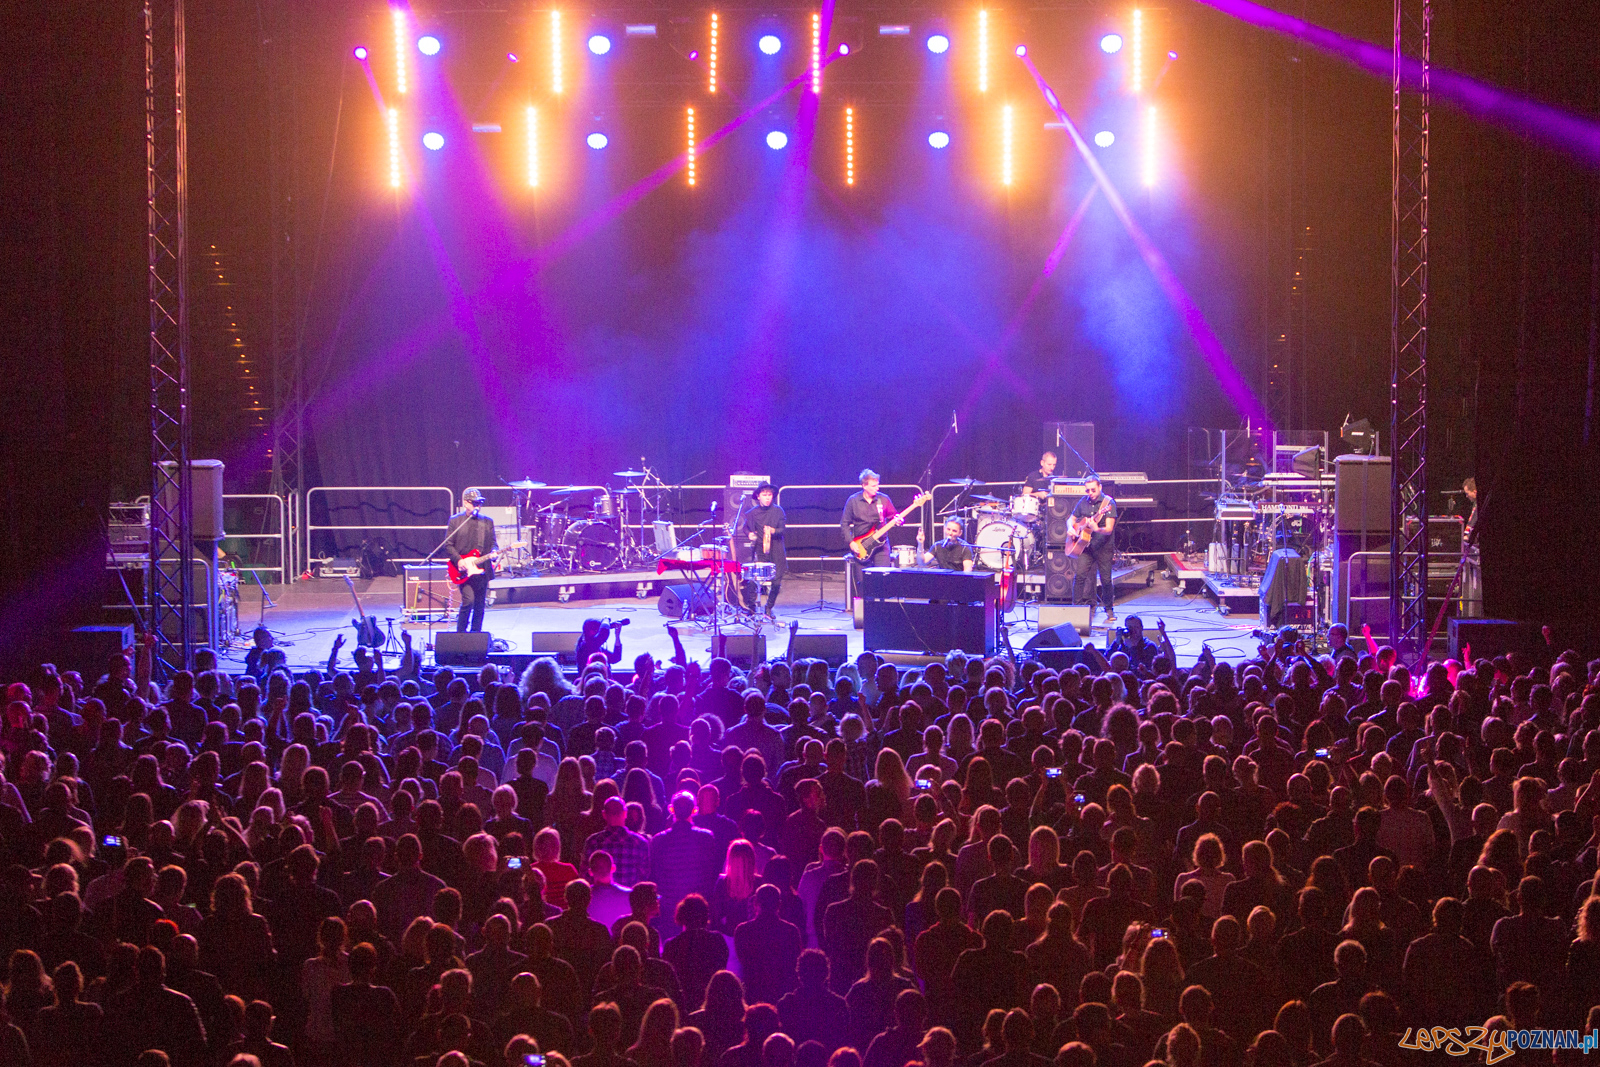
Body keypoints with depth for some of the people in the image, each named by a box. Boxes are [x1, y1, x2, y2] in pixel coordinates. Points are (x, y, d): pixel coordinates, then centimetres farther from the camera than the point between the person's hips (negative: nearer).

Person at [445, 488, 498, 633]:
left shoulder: (487, 522, 11)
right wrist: (458, 560, -14)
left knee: (480, 605, 7)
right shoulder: (455, 520, 2)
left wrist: (493, 552, -10)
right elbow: (448, 544, 0)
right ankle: (460, 632, -1)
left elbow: (493, 543, 13)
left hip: (482, 569, 4)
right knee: (468, 600, -16)